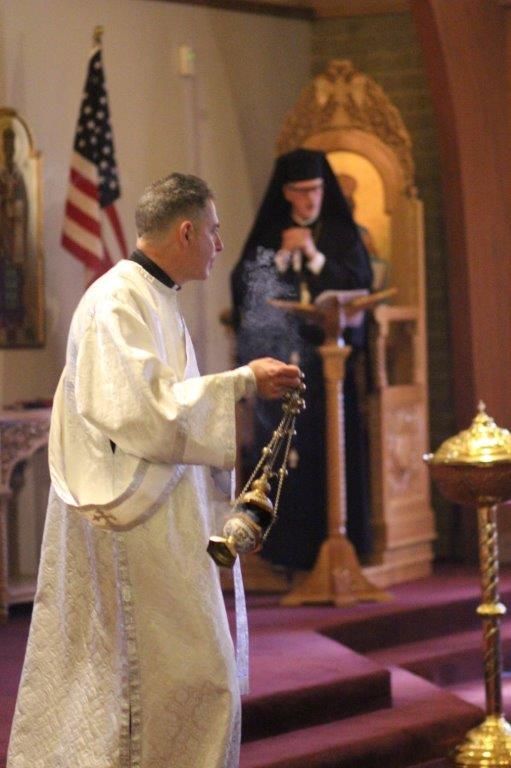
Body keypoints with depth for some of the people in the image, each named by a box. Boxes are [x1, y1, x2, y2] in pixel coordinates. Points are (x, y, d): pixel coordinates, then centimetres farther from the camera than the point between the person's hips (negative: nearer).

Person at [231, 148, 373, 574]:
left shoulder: (343, 235, 8)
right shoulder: (268, 236, 11)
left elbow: (361, 284, -2)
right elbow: (245, 289, 4)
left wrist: (315, 256, -10)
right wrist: (284, 256, -6)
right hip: (282, 359, 1)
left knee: (331, 448, -6)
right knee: (288, 453, -5)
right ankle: (293, 551, -4)